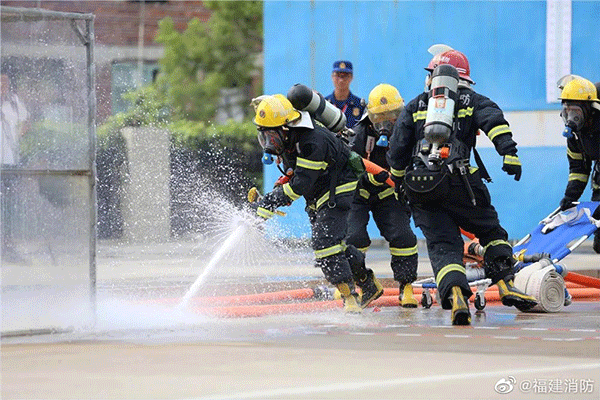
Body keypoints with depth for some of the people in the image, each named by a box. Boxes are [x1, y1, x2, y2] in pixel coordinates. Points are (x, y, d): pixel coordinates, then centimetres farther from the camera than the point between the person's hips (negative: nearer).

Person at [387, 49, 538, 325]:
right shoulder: (472, 101, 16)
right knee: (491, 231, 17)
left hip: (420, 190, 2)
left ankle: (455, 294, -25)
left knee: (442, 243, 0)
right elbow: (494, 122, -4)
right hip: (458, 181, -2)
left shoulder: (416, 106, 21)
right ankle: (504, 284, 3)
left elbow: (398, 147, 16)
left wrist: (398, 179, 29)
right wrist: (509, 153, -16)